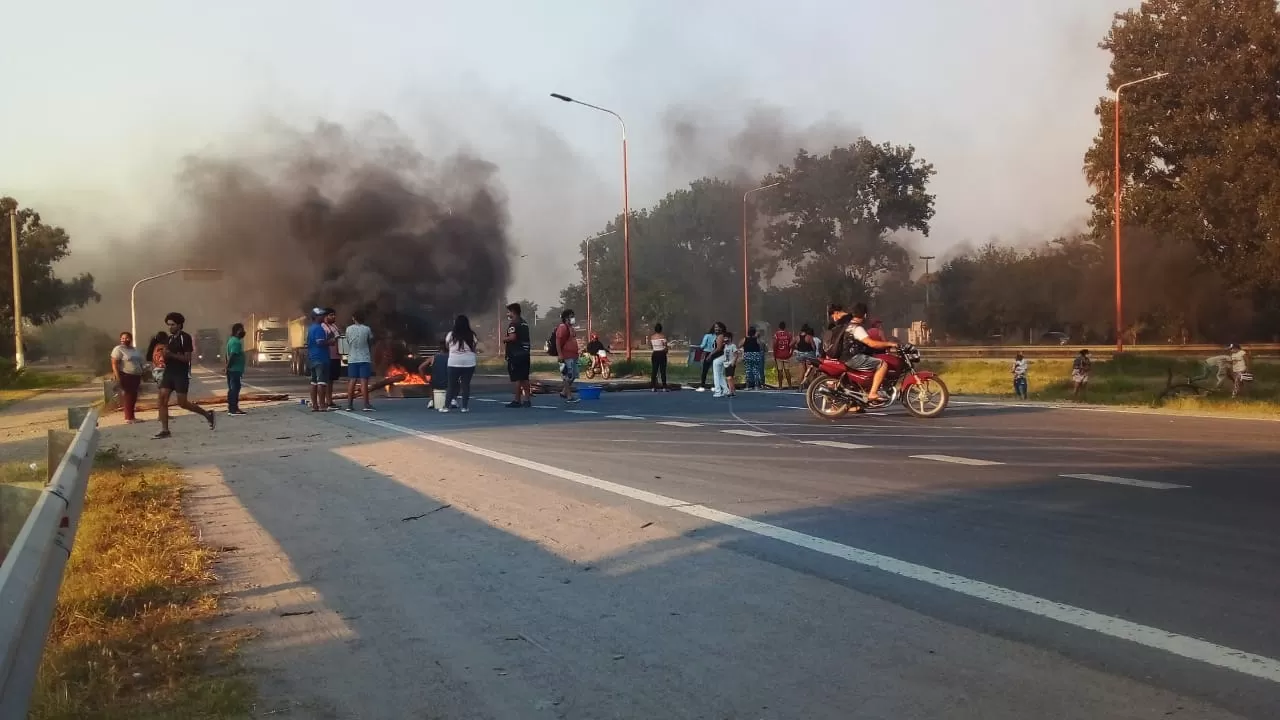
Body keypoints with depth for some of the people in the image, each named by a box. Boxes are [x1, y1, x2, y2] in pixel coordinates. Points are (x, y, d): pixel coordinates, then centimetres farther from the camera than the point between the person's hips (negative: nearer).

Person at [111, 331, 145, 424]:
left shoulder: (135, 350, 15)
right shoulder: (118, 349, -7)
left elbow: (140, 362, 21)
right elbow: (114, 364, -13)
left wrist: (141, 376, 17)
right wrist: (118, 377, -21)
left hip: (136, 376, 7)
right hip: (126, 376, -7)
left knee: (133, 396, 8)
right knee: (127, 396, -7)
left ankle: (132, 416, 13)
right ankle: (128, 417, -5)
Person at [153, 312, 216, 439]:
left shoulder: (185, 338, -9)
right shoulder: (168, 338, 13)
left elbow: (187, 358, -14)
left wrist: (171, 355, -25)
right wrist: (164, 356, -1)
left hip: (182, 374, -7)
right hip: (169, 372, 7)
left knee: (182, 403, -5)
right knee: (162, 400, -6)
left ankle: (207, 414, 15)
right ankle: (164, 430, -3)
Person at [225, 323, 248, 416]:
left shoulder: (231, 340, 16)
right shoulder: (237, 342, -17)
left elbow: (228, 355, 19)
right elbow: (232, 355, -24)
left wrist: (227, 366, 19)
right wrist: (227, 367, -17)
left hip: (231, 369, 10)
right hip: (236, 370, -10)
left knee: (232, 389, 13)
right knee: (235, 389, -7)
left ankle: (231, 409, 17)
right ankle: (234, 409, -7)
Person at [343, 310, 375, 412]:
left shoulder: (348, 329, 1)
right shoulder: (367, 329, -4)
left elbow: (348, 342, 9)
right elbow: (370, 343, 4)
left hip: (352, 359, 2)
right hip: (364, 359, -2)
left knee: (352, 381, 6)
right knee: (364, 381, -5)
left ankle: (349, 404, 6)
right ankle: (366, 404, -8)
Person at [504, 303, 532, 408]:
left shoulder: (513, 324, -10)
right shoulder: (525, 323, 16)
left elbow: (512, 337, -23)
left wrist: (504, 338, -5)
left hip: (516, 354, -8)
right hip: (525, 353, 8)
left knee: (517, 378, -4)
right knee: (525, 378, 11)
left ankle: (517, 401, -1)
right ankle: (527, 399, 13)